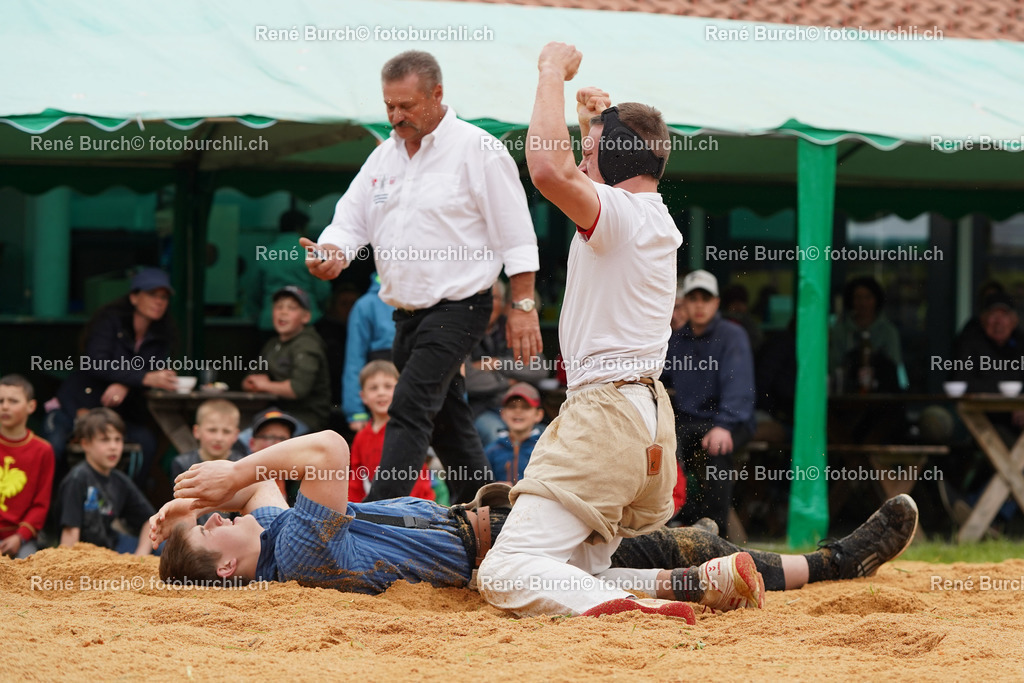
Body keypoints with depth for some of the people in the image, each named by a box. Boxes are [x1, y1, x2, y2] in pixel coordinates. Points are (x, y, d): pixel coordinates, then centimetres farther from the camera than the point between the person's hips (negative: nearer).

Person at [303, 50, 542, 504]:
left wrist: (522, 306, -11)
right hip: (408, 312, 8)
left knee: (411, 410, -17)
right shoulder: (385, 155, 13)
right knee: (445, 419, 14)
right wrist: (332, 253, -11)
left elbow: (515, 235, -7)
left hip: (458, 307, -8)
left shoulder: (477, 150, -8)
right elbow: (352, 218, 12)